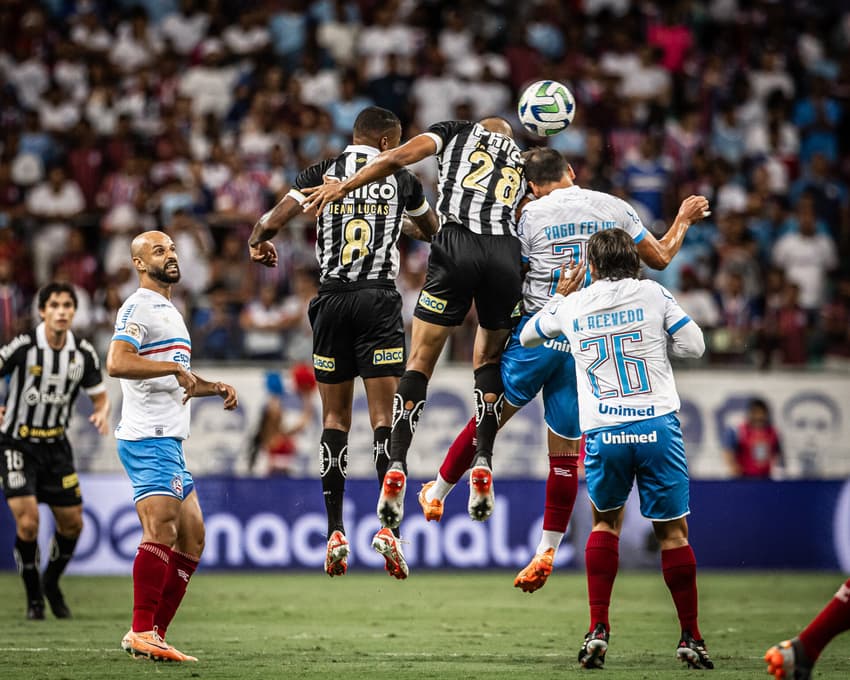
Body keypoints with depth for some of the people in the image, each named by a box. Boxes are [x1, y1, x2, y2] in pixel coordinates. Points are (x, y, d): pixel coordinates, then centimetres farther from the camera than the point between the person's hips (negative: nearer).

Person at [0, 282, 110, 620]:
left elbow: (100, 397, 7)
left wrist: (102, 414, -14)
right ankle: (33, 596, 5)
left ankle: (51, 582, 34)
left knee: (72, 523, 7)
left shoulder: (84, 353, -3)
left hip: (56, 445, 4)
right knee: (28, 522, -15)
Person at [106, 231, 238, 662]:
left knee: (192, 536, 8)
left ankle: (155, 633, 9)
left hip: (170, 442, 10)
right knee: (162, 529, -20)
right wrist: (175, 367, -21)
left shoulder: (170, 312, 24)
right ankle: (141, 633, -20)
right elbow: (117, 363, -24)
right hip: (148, 437, -10)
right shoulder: (138, 307, -7)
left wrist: (214, 387, 18)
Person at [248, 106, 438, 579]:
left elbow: (273, 222, -1)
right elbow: (432, 230, 27)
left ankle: (336, 532, 5)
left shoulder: (322, 173, 5)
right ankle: (388, 526, -14)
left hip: (333, 301, 1)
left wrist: (258, 243, 22)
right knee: (384, 416, -1)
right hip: (380, 300, -1)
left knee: (336, 418, 9)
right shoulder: (401, 180, 9)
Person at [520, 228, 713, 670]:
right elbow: (694, 346, 6)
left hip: (603, 434, 2)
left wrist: (559, 294, 38)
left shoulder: (572, 306, 9)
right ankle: (690, 638, 8)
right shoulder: (652, 294, 3)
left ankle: (598, 630, 10)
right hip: (657, 426, -2)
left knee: (605, 521, 21)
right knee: (672, 530, 5)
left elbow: (527, 336, 27)